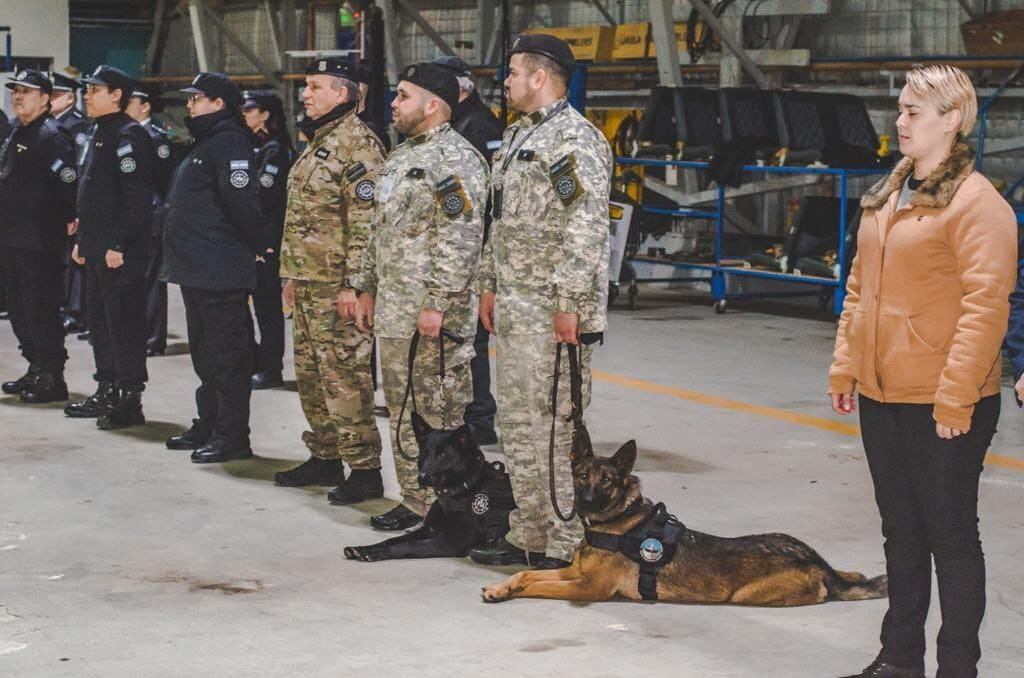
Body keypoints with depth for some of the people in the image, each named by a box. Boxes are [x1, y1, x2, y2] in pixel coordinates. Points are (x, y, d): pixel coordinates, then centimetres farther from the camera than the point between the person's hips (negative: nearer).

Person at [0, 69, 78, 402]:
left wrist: (69, 220, -17)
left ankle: (52, 378, 0)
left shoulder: (52, 136, -13)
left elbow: (70, 183, -19)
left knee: (41, 310, -5)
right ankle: (36, 369, 23)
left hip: (39, 241, -9)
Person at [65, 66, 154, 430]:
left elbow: (137, 197, -20)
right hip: (97, 249, 10)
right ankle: (106, 392, 24)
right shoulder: (98, 135, 17)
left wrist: (119, 245, -22)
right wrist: (83, 240, 19)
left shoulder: (129, 136, -13)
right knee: (100, 321, 15)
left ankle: (130, 400, -2)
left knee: (124, 323, -6)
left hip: (122, 252, -10)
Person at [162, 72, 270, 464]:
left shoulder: (229, 141, -14)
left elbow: (241, 201, -21)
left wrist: (259, 244, -13)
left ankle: (232, 435, -3)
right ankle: (208, 425, 26)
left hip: (221, 269, -11)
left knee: (227, 353, -6)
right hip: (197, 267, 11)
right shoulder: (205, 143, 19)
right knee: (204, 350, 17)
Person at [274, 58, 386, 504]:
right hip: (307, 284, 10)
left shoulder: (357, 145, -14)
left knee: (344, 376, -8)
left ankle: (364, 468, -3)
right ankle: (324, 458, 26)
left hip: (336, 287, -10)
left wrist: (353, 284, -23)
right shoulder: (316, 143, 17)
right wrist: (293, 274, 22)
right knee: (311, 374, 15)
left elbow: (366, 221, -20)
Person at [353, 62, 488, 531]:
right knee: (403, 411, 13)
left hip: (433, 316, -10)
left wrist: (438, 303, -23)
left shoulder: (455, 159, -13)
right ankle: (414, 500, 21)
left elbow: (461, 239, -20)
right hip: (393, 315, 10)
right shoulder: (400, 158, 18)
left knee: (439, 411, -5)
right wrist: (368, 288, 21)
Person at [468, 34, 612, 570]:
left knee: (553, 428, -7)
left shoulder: (573, 139, -14)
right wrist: (490, 284, 21)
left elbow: (586, 231, -20)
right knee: (516, 425, 14)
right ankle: (528, 535, 24)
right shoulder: (517, 136, 17)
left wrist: (570, 304, -22)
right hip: (513, 309, 10)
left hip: (552, 313, -10)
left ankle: (564, 546, -1)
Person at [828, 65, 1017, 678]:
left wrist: (955, 395, -23)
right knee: (901, 530, 17)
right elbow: (860, 289, 18)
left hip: (943, 405, -8)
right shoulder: (887, 196, 13)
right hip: (881, 397, 8)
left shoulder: (977, 203, -14)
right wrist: (844, 368, 13)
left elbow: (985, 305, -20)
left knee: (951, 535, 3)